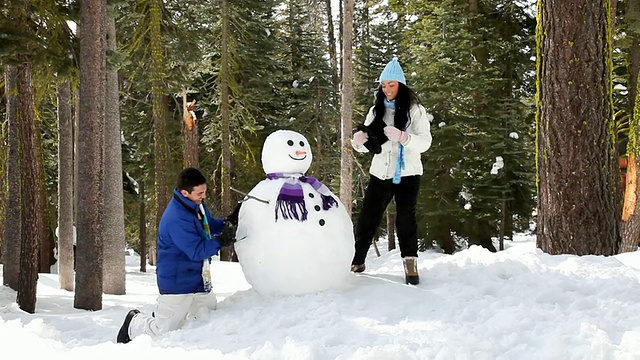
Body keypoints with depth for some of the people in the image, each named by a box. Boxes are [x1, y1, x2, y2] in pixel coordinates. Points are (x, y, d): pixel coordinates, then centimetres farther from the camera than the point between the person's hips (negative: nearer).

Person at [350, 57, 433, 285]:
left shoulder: (415, 110, -3)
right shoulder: (376, 111, 9)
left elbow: (425, 142, -13)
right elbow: (366, 146, 9)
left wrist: (402, 137, -30)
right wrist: (359, 140, -15)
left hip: (407, 173, -4)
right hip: (380, 172, 4)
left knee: (405, 219, -4)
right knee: (367, 218, 6)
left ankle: (410, 263, 2)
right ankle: (356, 260, 16)